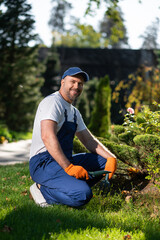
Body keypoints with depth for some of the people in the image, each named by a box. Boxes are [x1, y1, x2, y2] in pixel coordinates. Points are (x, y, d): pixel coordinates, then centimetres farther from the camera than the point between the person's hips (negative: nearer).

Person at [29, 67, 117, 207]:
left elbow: (88, 140, 21)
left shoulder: (74, 112, 21)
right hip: (44, 163, -10)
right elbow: (47, 137, -24)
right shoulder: (52, 102, -10)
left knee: (105, 160, 5)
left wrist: (111, 158, 4)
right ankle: (43, 191, -8)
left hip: (66, 161, 10)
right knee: (83, 195, -29)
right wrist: (69, 167, -30)